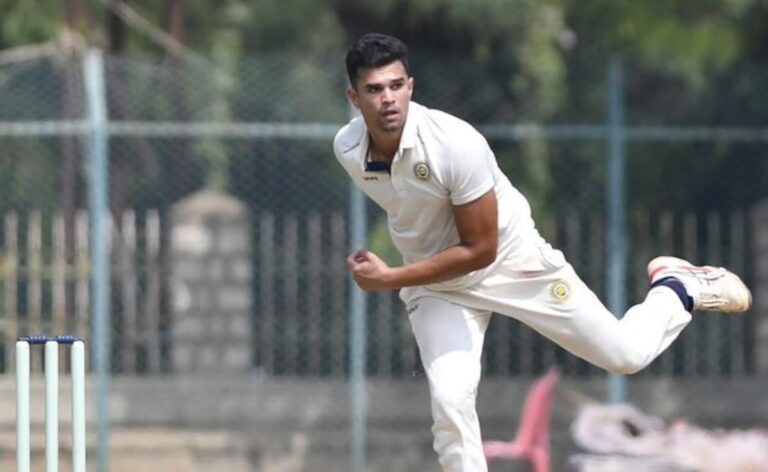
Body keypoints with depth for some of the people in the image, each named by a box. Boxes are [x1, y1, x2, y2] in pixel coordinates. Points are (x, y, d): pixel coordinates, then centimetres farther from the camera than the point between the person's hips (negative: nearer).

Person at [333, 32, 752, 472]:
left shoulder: (455, 143, -34)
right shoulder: (347, 149, -16)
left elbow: (480, 250, -27)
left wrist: (391, 279, -29)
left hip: (512, 261, -3)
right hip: (434, 280, 3)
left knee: (626, 354, 4)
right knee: (450, 401, -18)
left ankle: (678, 288, 35)